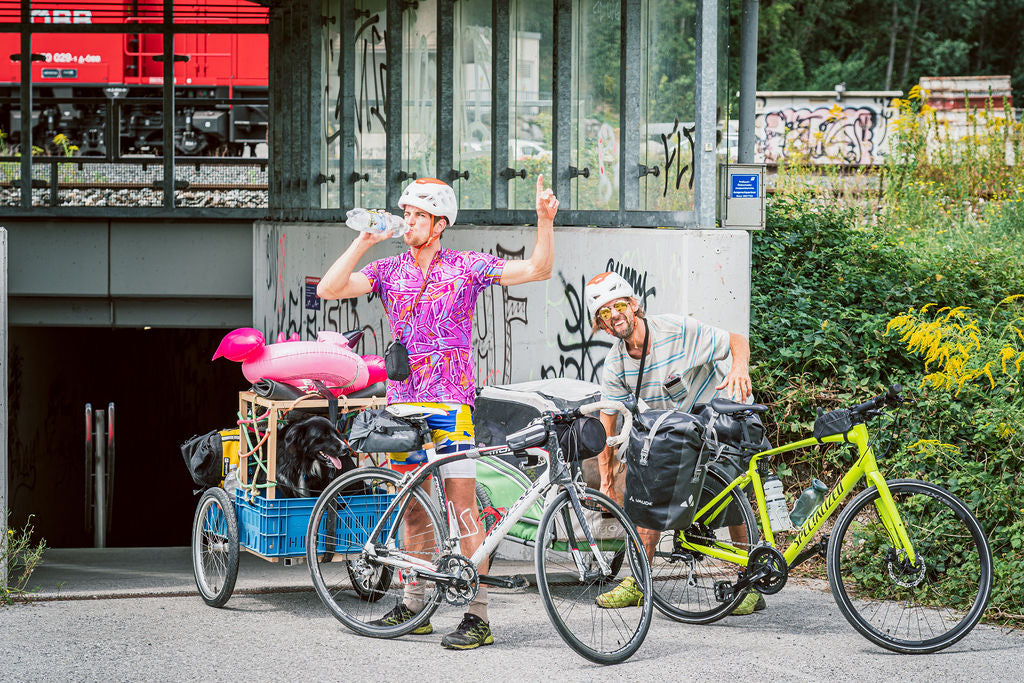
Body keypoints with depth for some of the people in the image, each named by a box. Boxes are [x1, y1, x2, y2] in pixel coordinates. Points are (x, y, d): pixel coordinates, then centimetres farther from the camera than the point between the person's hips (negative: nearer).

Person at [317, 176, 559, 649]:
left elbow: (537, 270, -3)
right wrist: (364, 241, -6)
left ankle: (477, 617, -8)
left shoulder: (466, 268, 0)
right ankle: (413, 605, 22)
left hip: (450, 402, -4)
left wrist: (545, 220, -17)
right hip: (404, 402, 4)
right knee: (413, 506, 12)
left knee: (463, 508, -8)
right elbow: (328, 289, -2)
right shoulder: (389, 271, 9)